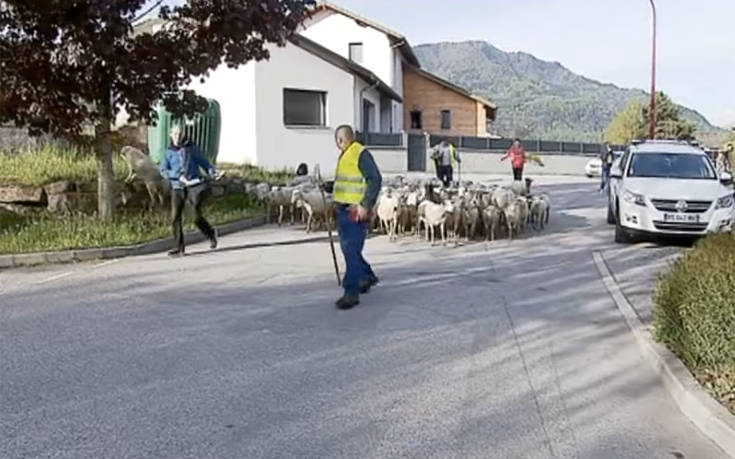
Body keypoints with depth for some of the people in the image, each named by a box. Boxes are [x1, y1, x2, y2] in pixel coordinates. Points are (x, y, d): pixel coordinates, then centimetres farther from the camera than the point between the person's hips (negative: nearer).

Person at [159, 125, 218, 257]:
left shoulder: (191, 148, 8)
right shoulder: (169, 153, 9)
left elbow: (203, 161, 13)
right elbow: (163, 170, 0)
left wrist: (211, 170, -6)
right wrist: (178, 175, -14)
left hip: (193, 185, -2)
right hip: (177, 188, 3)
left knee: (196, 215, -14)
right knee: (175, 218, -3)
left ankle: (211, 233, 15)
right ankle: (179, 248, 6)